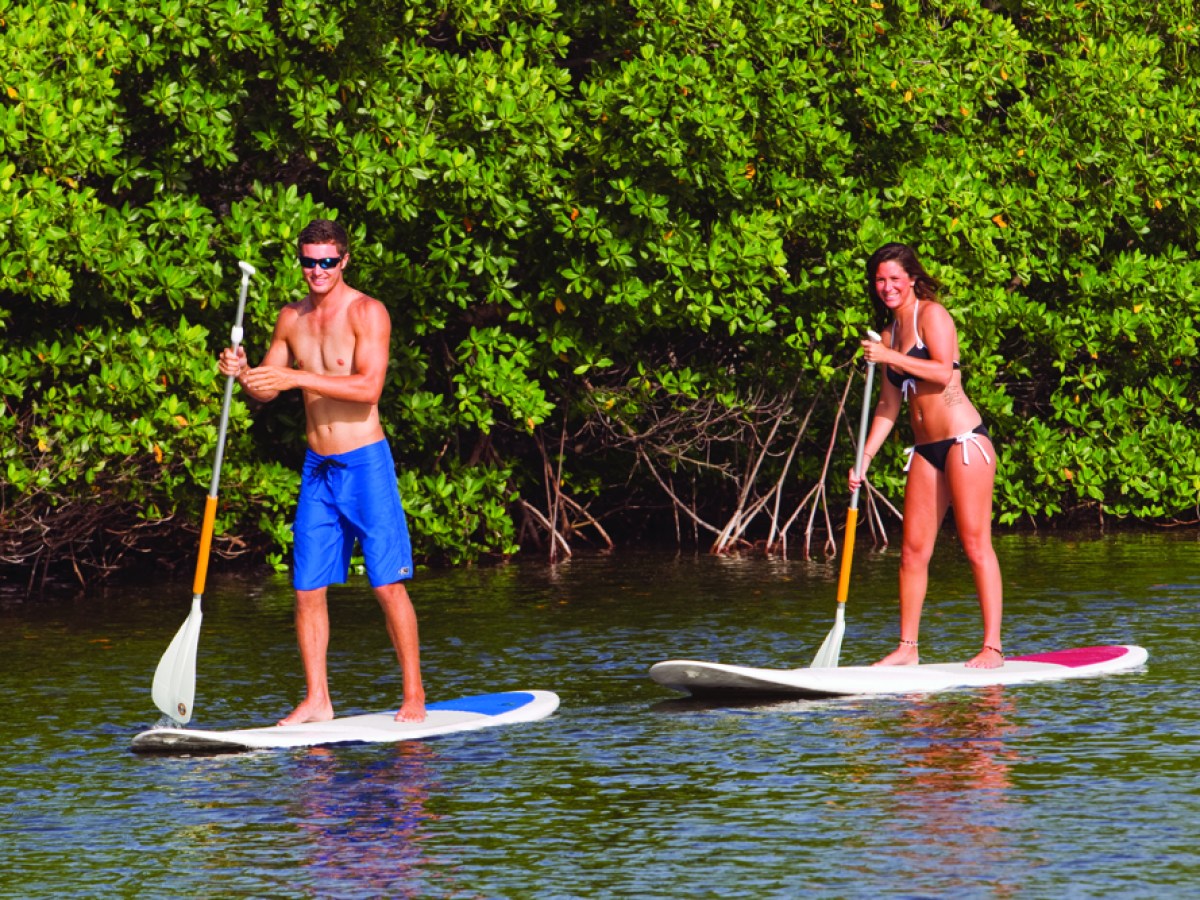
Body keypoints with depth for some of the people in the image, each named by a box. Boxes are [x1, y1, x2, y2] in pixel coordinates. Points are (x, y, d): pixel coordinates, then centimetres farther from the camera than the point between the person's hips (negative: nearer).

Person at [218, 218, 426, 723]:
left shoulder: (366, 313, -8)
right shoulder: (291, 319, 10)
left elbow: (369, 387, -20)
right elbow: (265, 393, 13)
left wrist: (298, 378, -26)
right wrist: (242, 375, -10)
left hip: (365, 462, -6)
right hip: (317, 468, 6)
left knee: (387, 583, -6)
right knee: (307, 589, 2)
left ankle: (414, 696, 0)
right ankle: (316, 700, 9)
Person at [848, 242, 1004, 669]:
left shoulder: (931, 314, -4)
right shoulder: (890, 333, 18)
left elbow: (942, 372, -18)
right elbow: (889, 404, 20)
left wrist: (889, 358, -18)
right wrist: (864, 459, 15)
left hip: (964, 441, -8)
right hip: (927, 450, 8)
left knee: (975, 543, -9)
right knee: (913, 550, 4)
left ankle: (993, 646, -10)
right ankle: (907, 647, 8)